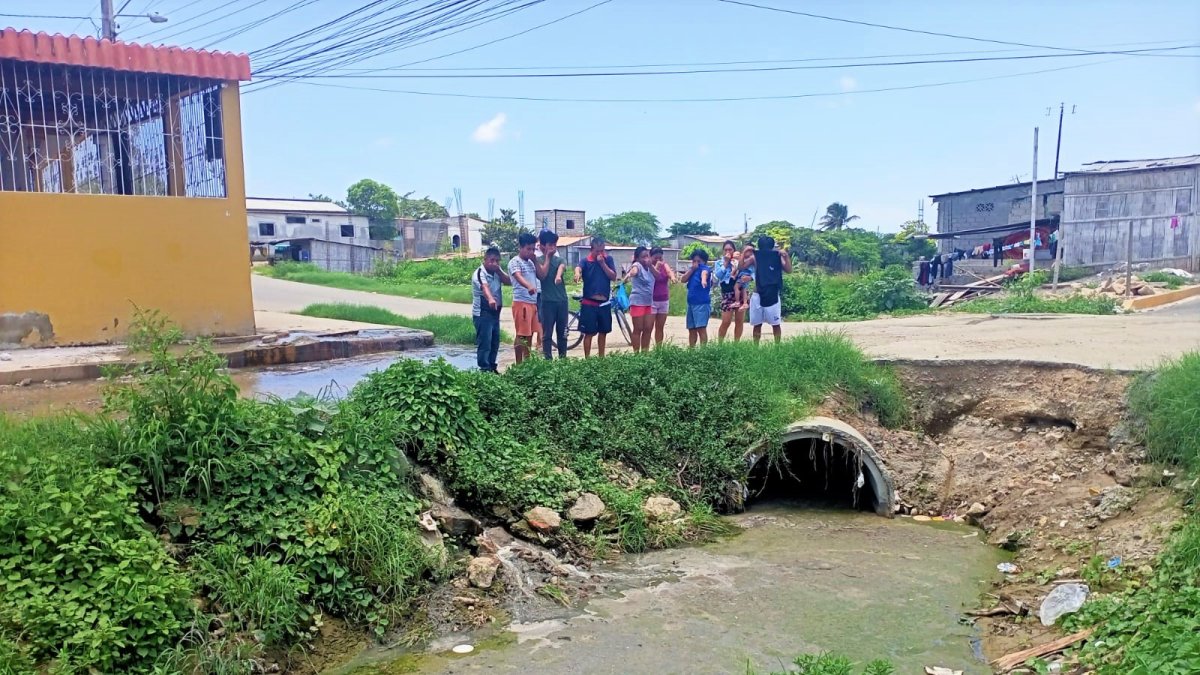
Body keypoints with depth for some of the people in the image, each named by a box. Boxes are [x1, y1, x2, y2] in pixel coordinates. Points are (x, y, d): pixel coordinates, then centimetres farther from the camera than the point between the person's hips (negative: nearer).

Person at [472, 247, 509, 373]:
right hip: (482, 313, -8)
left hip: (495, 312, 8)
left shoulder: (496, 272, 8)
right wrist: (491, 299, -57)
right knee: (485, 342, -9)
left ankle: (492, 367, 22)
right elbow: (485, 287, -38)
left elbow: (508, 281, -1)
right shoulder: (480, 274, -18)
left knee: (495, 341, 13)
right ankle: (484, 369, -6)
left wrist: (498, 271, -14)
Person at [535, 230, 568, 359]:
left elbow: (562, 267, -16)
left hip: (562, 300, 4)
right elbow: (542, 275, -18)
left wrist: (558, 276, -40)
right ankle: (547, 359, 4)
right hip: (547, 301, -4)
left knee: (562, 333, 9)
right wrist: (548, 257, -10)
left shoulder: (559, 260, 8)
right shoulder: (539, 260, -1)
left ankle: (563, 358, 17)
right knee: (547, 333, 0)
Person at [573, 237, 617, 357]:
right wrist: (577, 274, -50)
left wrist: (602, 263, -13)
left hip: (605, 302, 3)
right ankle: (587, 359, 8)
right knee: (589, 333, 0)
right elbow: (578, 267, -26)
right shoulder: (586, 260, -4)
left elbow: (613, 277, -3)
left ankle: (601, 357, 27)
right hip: (589, 303, -3)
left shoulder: (608, 259, 4)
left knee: (603, 332, 13)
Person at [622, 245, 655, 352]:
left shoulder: (649, 267, 12)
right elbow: (633, 271, -35)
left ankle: (644, 352, 17)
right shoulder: (638, 265, -11)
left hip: (649, 302, 7)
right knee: (638, 330, -3)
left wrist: (651, 265, 9)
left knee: (648, 329, 7)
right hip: (638, 302, -7)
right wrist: (628, 275, -56)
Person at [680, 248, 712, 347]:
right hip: (691, 302, 8)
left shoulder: (705, 268, -7)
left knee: (701, 328, -14)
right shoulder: (691, 269, 14)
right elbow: (683, 280, 4)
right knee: (691, 329, 15)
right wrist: (692, 269, -4)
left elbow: (704, 273, -31)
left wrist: (703, 280, -54)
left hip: (702, 303, -8)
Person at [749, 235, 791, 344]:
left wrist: (786, 256, -23)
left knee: (775, 324, 2)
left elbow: (789, 270, -12)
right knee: (757, 324, 8)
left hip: (773, 295, -1)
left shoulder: (778, 257, -2)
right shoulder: (756, 257, 1)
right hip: (758, 296, 1)